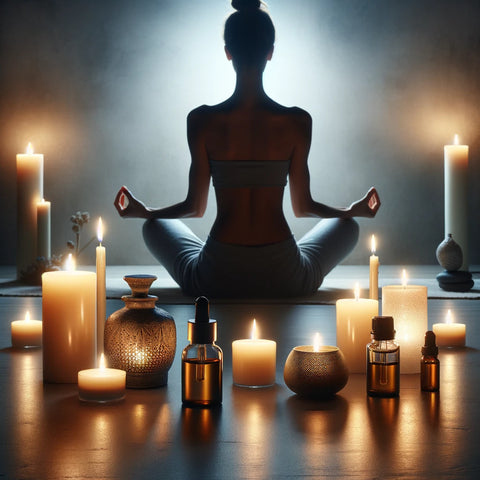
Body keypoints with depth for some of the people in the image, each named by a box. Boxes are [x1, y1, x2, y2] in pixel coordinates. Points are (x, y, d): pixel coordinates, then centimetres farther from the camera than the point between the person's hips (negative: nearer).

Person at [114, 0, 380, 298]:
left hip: (215, 281, 0)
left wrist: (142, 211, 21)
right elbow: (303, 206, 2)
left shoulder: (202, 121, -8)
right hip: (284, 280, 0)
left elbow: (195, 206, 1)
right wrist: (355, 210, 22)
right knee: (347, 226, 30)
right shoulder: (297, 122, -8)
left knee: (154, 226, 30)